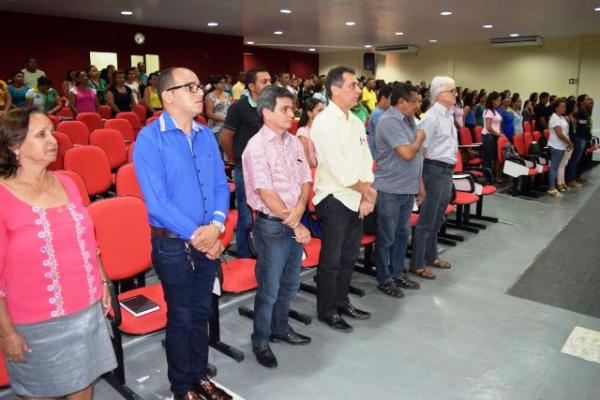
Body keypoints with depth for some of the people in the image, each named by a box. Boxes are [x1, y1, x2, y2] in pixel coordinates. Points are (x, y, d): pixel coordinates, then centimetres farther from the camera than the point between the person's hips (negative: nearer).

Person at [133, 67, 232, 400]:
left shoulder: (206, 135, 4)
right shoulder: (150, 138, -14)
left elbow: (221, 186, 5)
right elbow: (156, 200, -19)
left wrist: (216, 225, -12)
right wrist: (194, 234, -18)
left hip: (208, 240, 5)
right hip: (172, 243, -5)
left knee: (201, 313, 18)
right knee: (181, 317, 10)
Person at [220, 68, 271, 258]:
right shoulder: (239, 107, -10)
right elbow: (225, 138, -5)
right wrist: (236, 159, 7)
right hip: (245, 170, -5)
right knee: (247, 218, 2)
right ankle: (244, 258, 20)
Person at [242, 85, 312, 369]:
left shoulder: (293, 142, 8)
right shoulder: (257, 147, -14)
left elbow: (305, 180, 7)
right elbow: (267, 194, -17)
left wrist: (299, 209, -11)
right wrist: (294, 223, -13)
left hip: (295, 223, 7)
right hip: (271, 226, -7)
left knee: (289, 284, 20)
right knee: (268, 289, 6)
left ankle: (280, 328, 41)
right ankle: (260, 341, 25)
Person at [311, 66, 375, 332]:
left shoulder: (356, 121, 9)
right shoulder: (324, 123, -17)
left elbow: (366, 160, 8)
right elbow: (339, 170, -21)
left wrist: (367, 196, -5)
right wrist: (366, 191, -10)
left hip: (355, 200, 8)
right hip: (334, 200, -8)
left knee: (349, 256, 18)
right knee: (331, 260, 4)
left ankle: (341, 301, 36)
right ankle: (326, 311, 21)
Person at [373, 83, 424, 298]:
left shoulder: (409, 120, 11)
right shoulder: (389, 121, -17)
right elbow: (407, 153, -24)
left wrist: (420, 184, 16)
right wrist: (419, 138, -5)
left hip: (408, 188, 9)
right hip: (390, 189, -8)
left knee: (402, 234, 17)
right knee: (386, 237, 4)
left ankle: (397, 273, 31)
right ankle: (384, 279, 17)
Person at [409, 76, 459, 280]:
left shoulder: (449, 115, 12)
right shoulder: (431, 117, -16)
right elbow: (420, 150, -19)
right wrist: (421, 181, -20)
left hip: (448, 170, 9)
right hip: (435, 170, -9)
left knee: (438, 218, 19)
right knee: (427, 219, -1)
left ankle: (431, 256, 35)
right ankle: (417, 264, 11)